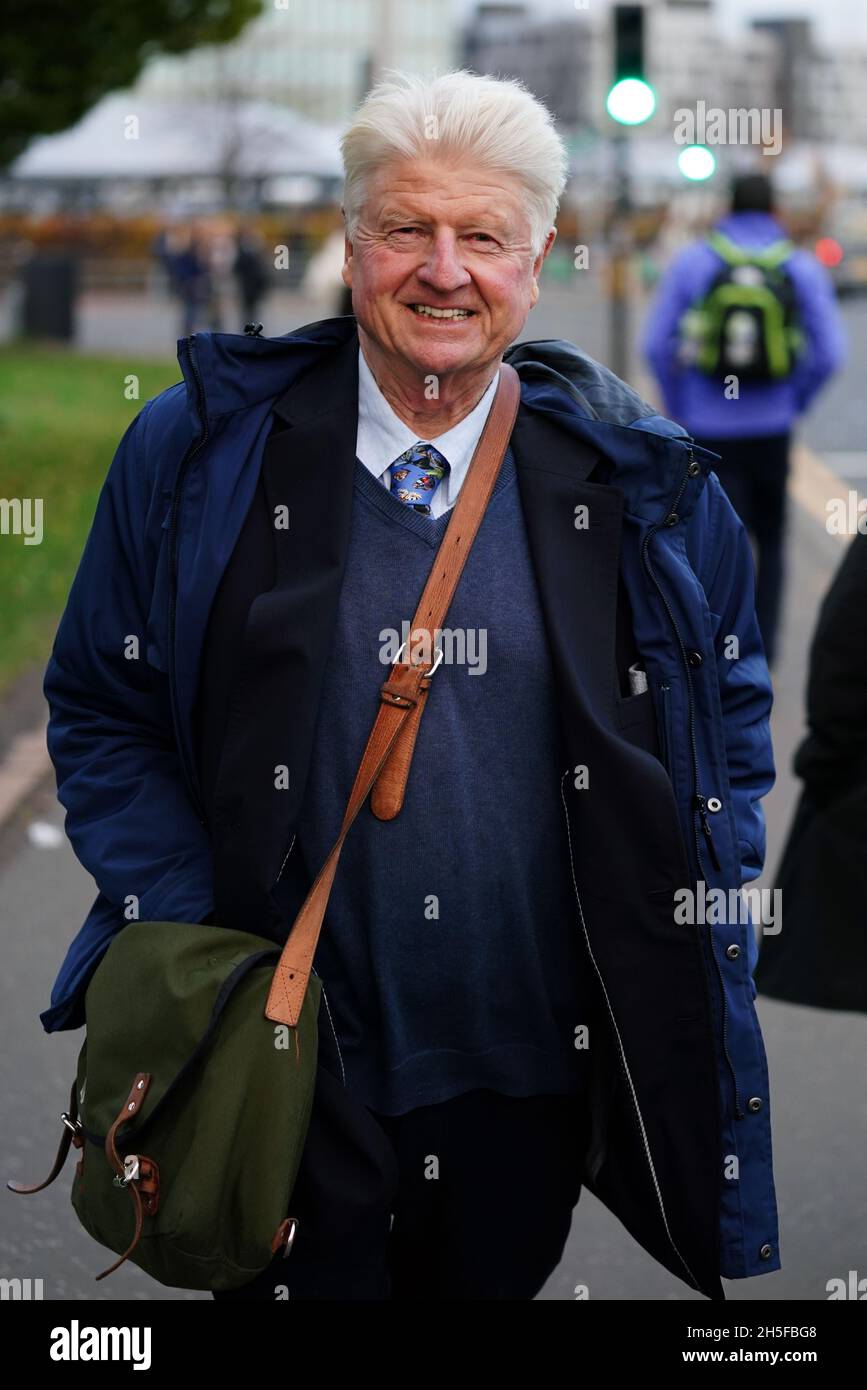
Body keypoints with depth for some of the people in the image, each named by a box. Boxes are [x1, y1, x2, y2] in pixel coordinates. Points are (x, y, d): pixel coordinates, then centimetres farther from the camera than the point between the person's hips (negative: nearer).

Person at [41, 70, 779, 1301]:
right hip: (287, 1072, -1)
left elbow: (733, 709, 10)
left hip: (536, 1074, 2)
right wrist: (185, 931, -9)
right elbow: (100, 710, 1)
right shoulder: (201, 449, -4)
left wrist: (700, 915, 2)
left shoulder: (636, 476, 0)